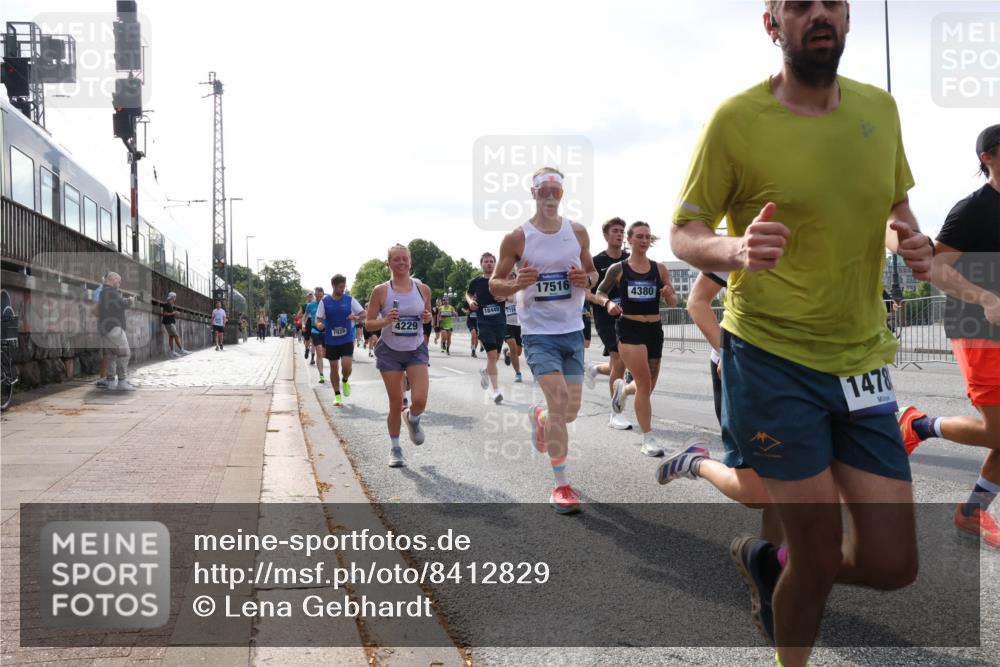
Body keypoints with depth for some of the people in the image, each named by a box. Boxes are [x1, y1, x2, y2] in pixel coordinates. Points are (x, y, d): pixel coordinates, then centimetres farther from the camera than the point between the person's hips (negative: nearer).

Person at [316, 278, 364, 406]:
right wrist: (319, 324, -22)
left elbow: (364, 314, -2)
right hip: (331, 341, 1)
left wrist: (356, 317, -24)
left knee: (347, 366, -14)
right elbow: (318, 319, 2)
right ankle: (337, 395, 20)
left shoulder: (349, 300, -1)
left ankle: (345, 381, 20)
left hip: (347, 339, -1)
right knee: (333, 367, 6)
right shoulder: (324, 301, 0)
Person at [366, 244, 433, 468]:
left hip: (416, 351, 1)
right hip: (390, 352, -1)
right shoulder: (380, 291, -7)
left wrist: (428, 318, -9)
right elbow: (368, 323, -3)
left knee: (420, 400, -14)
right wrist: (385, 321, -23)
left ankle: (412, 419, 23)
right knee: (396, 404, 2)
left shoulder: (423, 289, -1)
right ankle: (395, 448, 23)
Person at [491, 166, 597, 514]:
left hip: (572, 330, 4)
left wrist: (586, 279, -8)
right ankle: (561, 485, -6)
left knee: (571, 410, 9)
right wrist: (517, 284, -23)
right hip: (538, 332, -4)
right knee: (559, 401, -17)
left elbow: (593, 272, 16)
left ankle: (539, 417, 47)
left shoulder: (578, 232, 6)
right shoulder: (517, 238, -5)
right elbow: (494, 284, -1)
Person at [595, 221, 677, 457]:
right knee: (644, 383, -14)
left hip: (654, 329, 4)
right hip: (629, 329, -4)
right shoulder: (618, 269, -2)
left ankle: (623, 389, 50)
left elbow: (673, 302, 6)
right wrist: (608, 303, -13)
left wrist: (669, 294, -16)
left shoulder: (659, 268, 3)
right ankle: (648, 439, -7)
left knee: (648, 386, 14)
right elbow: (599, 293, 9)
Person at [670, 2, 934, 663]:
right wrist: (735, 249, -28)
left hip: (863, 362, 5)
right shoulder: (737, 119, -10)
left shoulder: (880, 108, 5)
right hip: (773, 361, -5)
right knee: (820, 557, 1)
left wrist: (911, 242, -5)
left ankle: (766, 559, 36)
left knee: (892, 563, 7)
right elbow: (683, 234, -6)